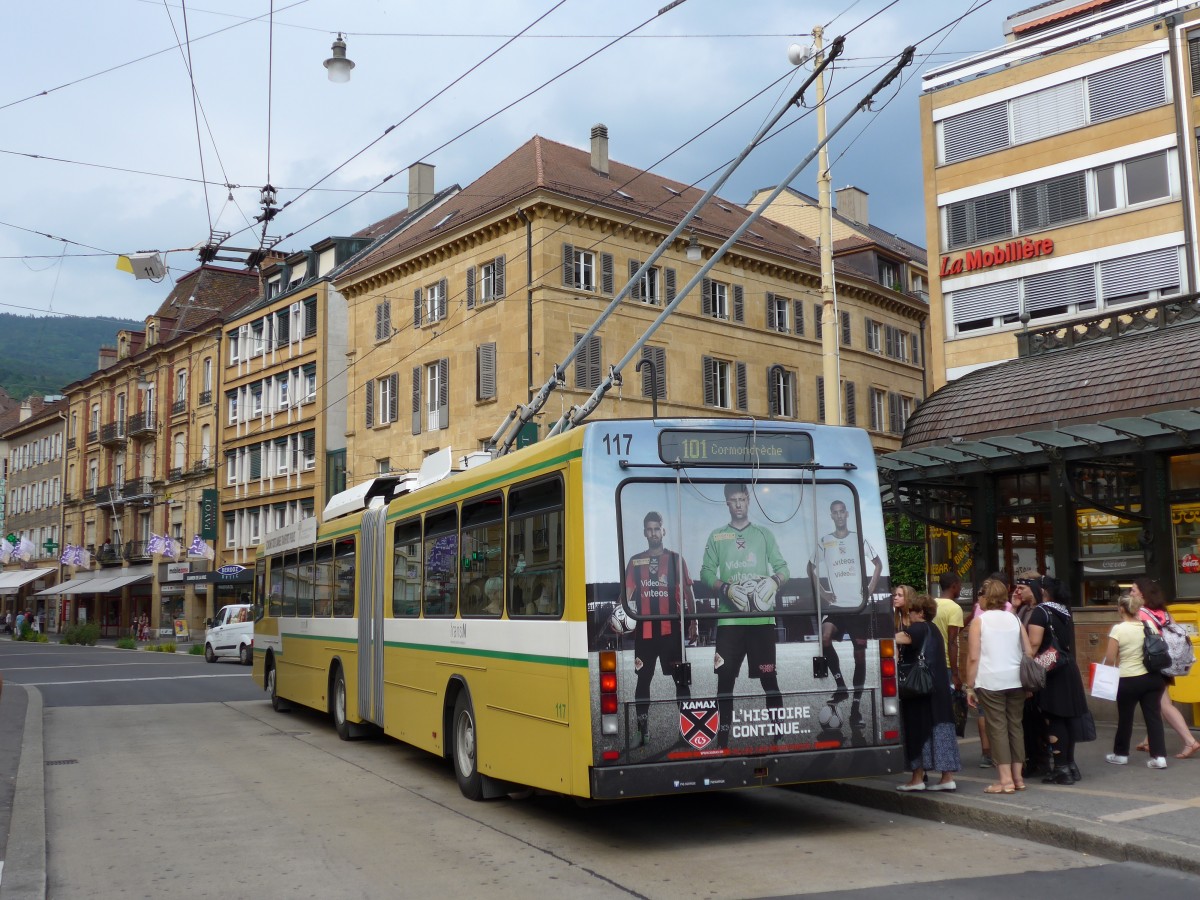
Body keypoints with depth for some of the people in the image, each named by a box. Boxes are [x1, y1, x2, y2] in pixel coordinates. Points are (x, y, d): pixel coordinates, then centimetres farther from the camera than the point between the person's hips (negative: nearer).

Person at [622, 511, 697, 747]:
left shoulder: (676, 559, 5)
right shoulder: (635, 561, 9)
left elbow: (687, 593, 4)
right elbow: (627, 595, 7)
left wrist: (693, 622, -5)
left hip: (671, 630, -2)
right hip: (644, 631, 2)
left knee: (681, 679, 0)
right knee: (643, 680, 6)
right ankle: (643, 731, 13)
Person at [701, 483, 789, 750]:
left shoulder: (764, 534, 11)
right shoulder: (716, 536, 10)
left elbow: (783, 568, 8)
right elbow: (706, 573, 5)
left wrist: (775, 580, -15)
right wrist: (726, 588, -14)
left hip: (761, 617, 0)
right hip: (729, 618, 0)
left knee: (768, 676, 0)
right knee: (725, 676, 1)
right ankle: (723, 734, 10)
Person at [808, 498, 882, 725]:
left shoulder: (859, 539, 5)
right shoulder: (823, 542, 5)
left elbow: (878, 564, 13)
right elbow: (812, 568, 16)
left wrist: (871, 588, 0)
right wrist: (821, 592, 3)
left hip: (858, 605, 0)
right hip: (836, 605, 0)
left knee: (860, 654, 0)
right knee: (825, 638, -27)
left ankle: (856, 707, 6)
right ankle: (841, 687, -11)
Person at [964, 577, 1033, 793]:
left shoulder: (979, 621, -3)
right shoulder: (1014, 619, 9)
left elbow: (973, 657, -8)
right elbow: (1029, 651, 8)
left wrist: (969, 686, -4)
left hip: (991, 681, -4)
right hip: (1016, 680, 4)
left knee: (997, 727, -2)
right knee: (1015, 725, 11)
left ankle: (1006, 779, -4)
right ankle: (1018, 777, 16)